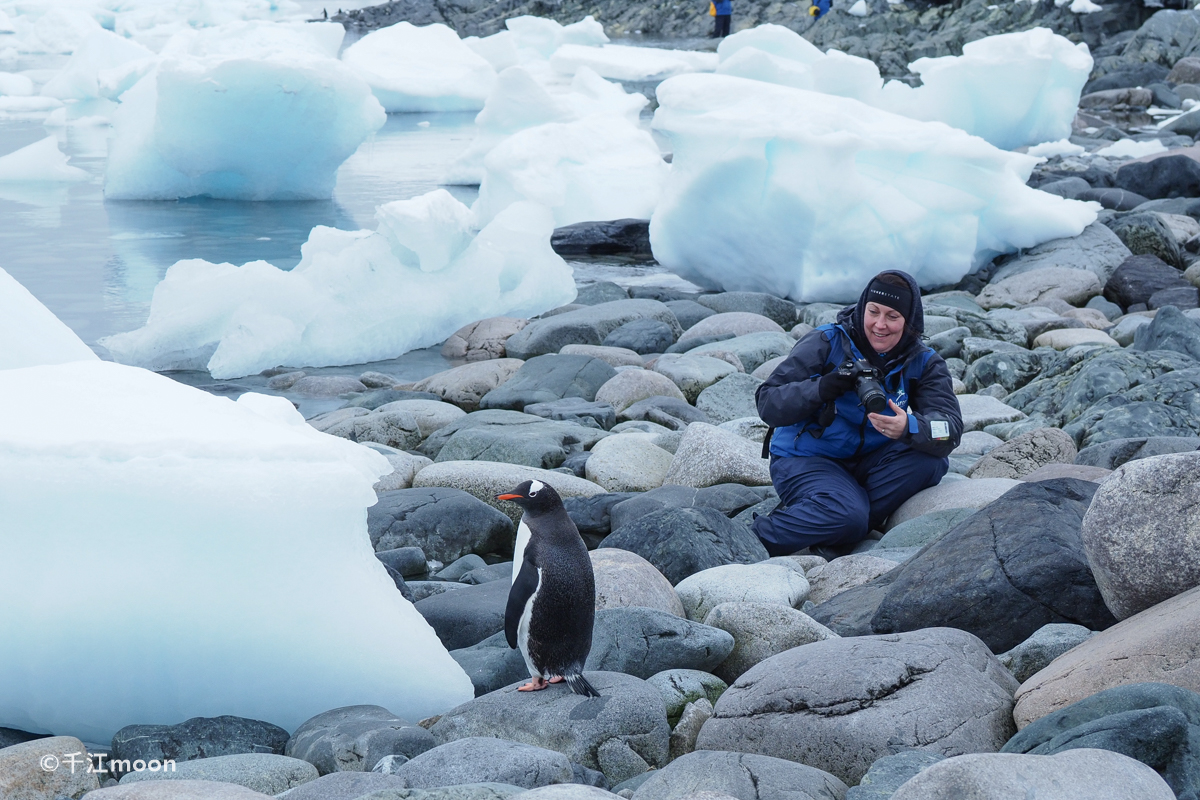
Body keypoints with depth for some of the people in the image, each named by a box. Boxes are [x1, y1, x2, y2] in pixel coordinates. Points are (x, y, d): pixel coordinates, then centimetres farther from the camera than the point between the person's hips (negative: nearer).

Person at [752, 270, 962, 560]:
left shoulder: (923, 364, -3)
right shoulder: (825, 343, -11)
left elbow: (950, 430, -18)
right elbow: (767, 404, -17)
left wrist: (909, 427, -40)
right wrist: (824, 387, -33)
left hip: (866, 464, 5)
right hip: (803, 460, -5)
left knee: (932, 459, -22)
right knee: (847, 515, -34)